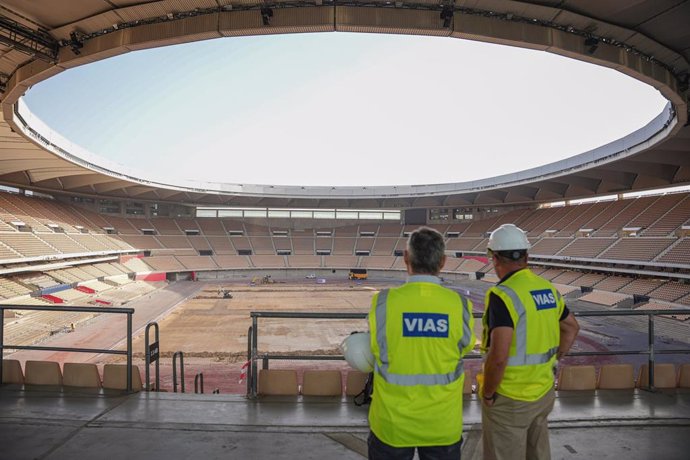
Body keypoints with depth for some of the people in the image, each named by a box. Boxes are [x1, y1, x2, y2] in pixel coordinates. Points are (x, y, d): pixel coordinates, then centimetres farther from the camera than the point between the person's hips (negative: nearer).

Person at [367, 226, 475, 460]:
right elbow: (464, 348, 1)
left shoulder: (383, 302, -18)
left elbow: (376, 352, -5)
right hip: (443, 423, 1)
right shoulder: (460, 305, -14)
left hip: (392, 423, -1)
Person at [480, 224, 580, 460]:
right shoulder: (548, 288, 0)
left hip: (509, 400, -7)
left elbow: (498, 357, -29)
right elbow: (572, 327, 16)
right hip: (544, 392, 7)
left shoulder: (503, 294, -23)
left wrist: (487, 394, -14)